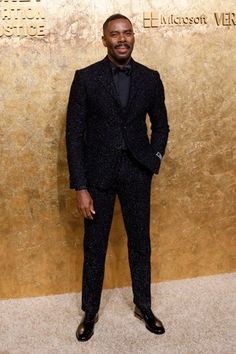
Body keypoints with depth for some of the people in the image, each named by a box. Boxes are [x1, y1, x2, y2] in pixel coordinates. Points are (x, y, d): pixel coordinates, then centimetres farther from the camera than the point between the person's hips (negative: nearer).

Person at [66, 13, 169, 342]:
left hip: (136, 173, 2)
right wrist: (80, 187, -10)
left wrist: (152, 162, -1)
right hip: (97, 173, -2)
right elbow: (74, 134, -6)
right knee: (94, 246, 10)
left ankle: (143, 306, 34)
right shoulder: (85, 78, -6)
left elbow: (161, 125, 13)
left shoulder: (150, 78, 2)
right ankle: (90, 312, 30)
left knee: (140, 242, 13)